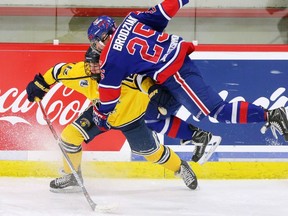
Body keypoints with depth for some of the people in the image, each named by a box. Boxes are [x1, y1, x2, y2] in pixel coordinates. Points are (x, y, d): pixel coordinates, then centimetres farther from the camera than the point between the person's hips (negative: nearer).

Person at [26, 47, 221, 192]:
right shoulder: (81, 73, -26)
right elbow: (59, 70, -9)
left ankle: (180, 168, 36)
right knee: (70, 135, -9)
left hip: (131, 115, -4)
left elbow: (143, 80, -50)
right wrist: (40, 83, -2)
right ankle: (71, 178, 11)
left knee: (150, 151, 7)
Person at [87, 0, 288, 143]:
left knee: (217, 111, -11)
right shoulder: (132, 19, 10)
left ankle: (269, 116, -21)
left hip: (173, 76, -9)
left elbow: (109, 95, 2)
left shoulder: (110, 59, -3)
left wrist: (100, 117, 16)